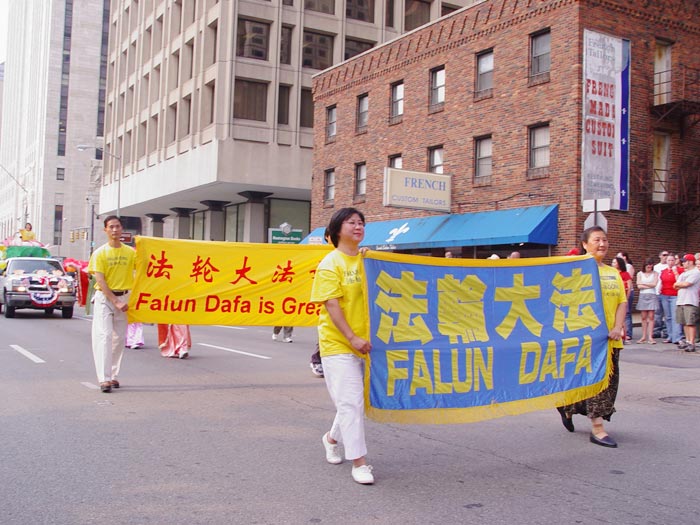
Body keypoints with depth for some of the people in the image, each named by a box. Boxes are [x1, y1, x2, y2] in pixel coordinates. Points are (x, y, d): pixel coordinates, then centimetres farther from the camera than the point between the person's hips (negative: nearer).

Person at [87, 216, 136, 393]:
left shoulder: (131, 252, 5)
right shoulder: (100, 253, -2)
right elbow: (100, 281, -9)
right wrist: (115, 301, -15)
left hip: (123, 297, 3)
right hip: (104, 297, -3)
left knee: (119, 338, 6)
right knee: (104, 336, -10)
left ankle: (113, 375, 16)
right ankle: (104, 379, -14)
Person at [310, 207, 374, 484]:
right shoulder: (330, 264, -7)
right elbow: (331, 305, -14)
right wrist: (352, 338, -21)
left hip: (364, 342, 6)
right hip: (338, 344, -6)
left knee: (354, 400, 15)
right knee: (351, 402, -7)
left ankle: (332, 438, 40)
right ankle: (359, 462, 1)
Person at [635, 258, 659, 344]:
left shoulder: (655, 274, 6)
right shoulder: (640, 274, 8)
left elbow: (654, 284, -8)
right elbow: (639, 286, -2)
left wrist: (643, 283, -2)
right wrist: (650, 285, -5)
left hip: (652, 296, -1)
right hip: (642, 296, 1)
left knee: (651, 317, -5)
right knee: (644, 317, 2)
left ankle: (650, 337, -6)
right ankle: (644, 337, 6)